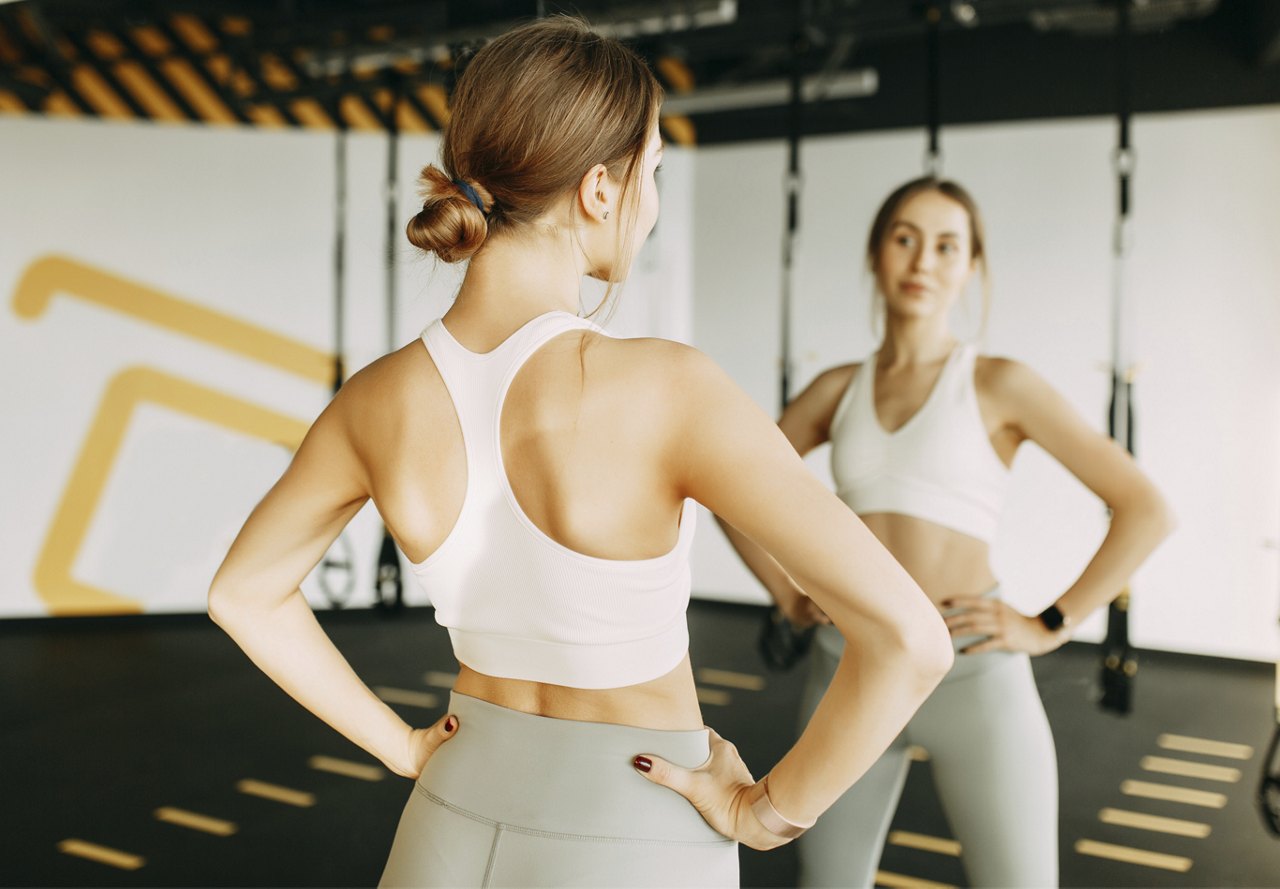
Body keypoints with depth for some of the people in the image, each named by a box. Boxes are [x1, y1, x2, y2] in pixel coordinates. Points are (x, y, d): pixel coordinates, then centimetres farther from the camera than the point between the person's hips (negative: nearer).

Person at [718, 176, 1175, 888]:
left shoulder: (999, 383, -1)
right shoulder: (839, 389, 8)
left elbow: (1146, 509, -4)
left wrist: (1049, 627, -7)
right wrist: (787, 594, 9)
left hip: (970, 670, -3)